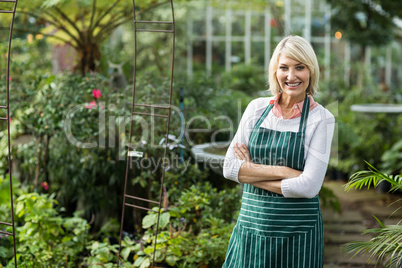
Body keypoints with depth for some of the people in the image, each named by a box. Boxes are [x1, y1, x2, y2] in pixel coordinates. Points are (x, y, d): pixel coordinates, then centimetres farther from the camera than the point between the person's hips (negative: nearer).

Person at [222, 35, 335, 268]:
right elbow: (230, 167, -2)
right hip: (252, 224, 3)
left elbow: (309, 186, -15)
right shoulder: (257, 108, 3)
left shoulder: (321, 119, -7)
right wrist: (281, 171, -13)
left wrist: (252, 173, -9)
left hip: (297, 231, -3)